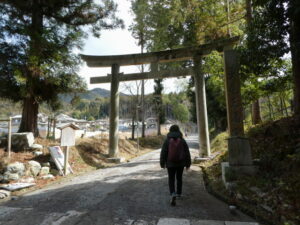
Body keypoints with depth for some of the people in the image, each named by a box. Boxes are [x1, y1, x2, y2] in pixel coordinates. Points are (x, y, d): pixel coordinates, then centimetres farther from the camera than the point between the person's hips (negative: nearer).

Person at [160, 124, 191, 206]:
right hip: (181, 163, 2)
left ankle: (173, 194, -14)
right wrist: (188, 164, 6)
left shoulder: (167, 140, -8)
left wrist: (162, 163, 2)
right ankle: (178, 193, 35)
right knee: (179, 178, 22)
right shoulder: (182, 140, -4)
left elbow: (163, 153, -8)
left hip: (170, 163, -2)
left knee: (171, 180, 7)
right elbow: (187, 153, -2)